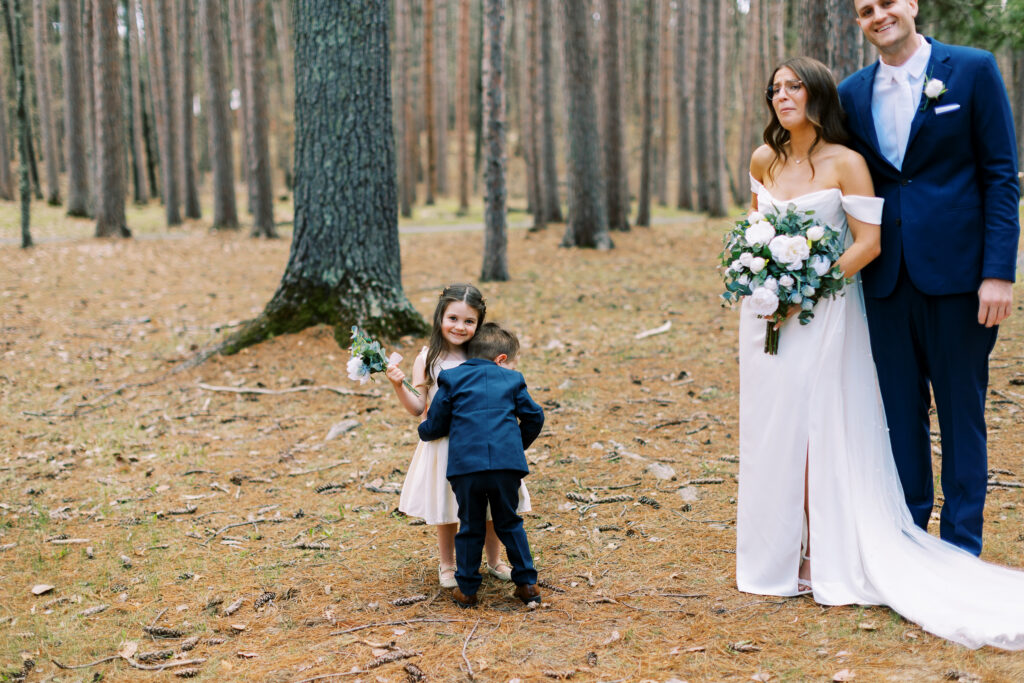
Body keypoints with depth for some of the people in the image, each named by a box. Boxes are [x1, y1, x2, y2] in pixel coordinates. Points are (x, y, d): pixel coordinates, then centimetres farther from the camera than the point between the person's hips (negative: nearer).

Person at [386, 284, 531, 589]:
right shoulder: (428, 359, -8)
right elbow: (418, 408, -7)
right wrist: (399, 386, -20)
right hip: (443, 446, -1)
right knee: (446, 508, 12)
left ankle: (494, 560, 33)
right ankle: (446, 564, 32)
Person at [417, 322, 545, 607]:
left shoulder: (452, 379, 12)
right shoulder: (512, 380, 14)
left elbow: (435, 425, 11)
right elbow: (534, 417, 18)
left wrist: (424, 430, 35)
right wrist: (519, 444, 36)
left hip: (465, 466, 0)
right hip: (507, 464, 1)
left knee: (470, 527, 12)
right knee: (509, 524, 16)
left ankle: (467, 589, 17)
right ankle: (527, 583, 17)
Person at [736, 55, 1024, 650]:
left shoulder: (846, 163, -9)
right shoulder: (763, 160, 7)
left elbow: (869, 241, -12)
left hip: (824, 313, -5)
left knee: (827, 435, -3)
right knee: (772, 434, 7)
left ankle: (834, 565, 5)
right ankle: (778, 559, 19)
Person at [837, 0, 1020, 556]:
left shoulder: (973, 70, -1)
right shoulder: (853, 93, 10)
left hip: (956, 275, -3)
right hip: (887, 279, 4)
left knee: (961, 412, 5)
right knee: (901, 413, 11)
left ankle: (960, 546, 16)